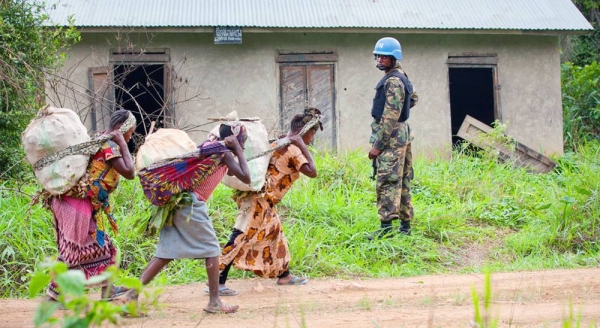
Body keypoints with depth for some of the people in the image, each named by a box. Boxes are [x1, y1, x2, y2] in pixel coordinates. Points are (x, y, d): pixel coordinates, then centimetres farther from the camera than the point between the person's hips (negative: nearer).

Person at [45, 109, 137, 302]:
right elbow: (129, 173, -18)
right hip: (79, 204, -10)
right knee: (73, 250, -5)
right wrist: (123, 145, -11)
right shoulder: (110, 145, -12)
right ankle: (51, 296, -1)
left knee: (99, 245, 15)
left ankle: (106, 289, 21)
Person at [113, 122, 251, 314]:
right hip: (192, 204, -8)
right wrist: (238, 151, -3)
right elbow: (246, 178, -10)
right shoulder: (224, 153, -5)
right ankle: (214, 302, 6)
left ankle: (132, 295, -1)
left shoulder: (210, 146, 19)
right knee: (211, 249, 4)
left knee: (166, 253, 6)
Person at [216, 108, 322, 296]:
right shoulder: (293, 150, -14)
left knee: (275, 233, 22)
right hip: (259, 200, -10)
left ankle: (283, 275, 35)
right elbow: (312, 172, -21)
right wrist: (303, 146, -16)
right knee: (240, 238, -12)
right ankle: (217, 282, -14)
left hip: (263, 200, 10)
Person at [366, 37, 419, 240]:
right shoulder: (401, 77, 15)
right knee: (401, 181, 11)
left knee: (387, 181, -12)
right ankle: (405, 225, 15)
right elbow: (414, 99, 33)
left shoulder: (393, 81, -16)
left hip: (392, 137, -11)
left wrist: (378, 145, -21)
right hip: (402, 134, 11)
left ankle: (386, 227, -15)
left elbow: (390, 116, -21)